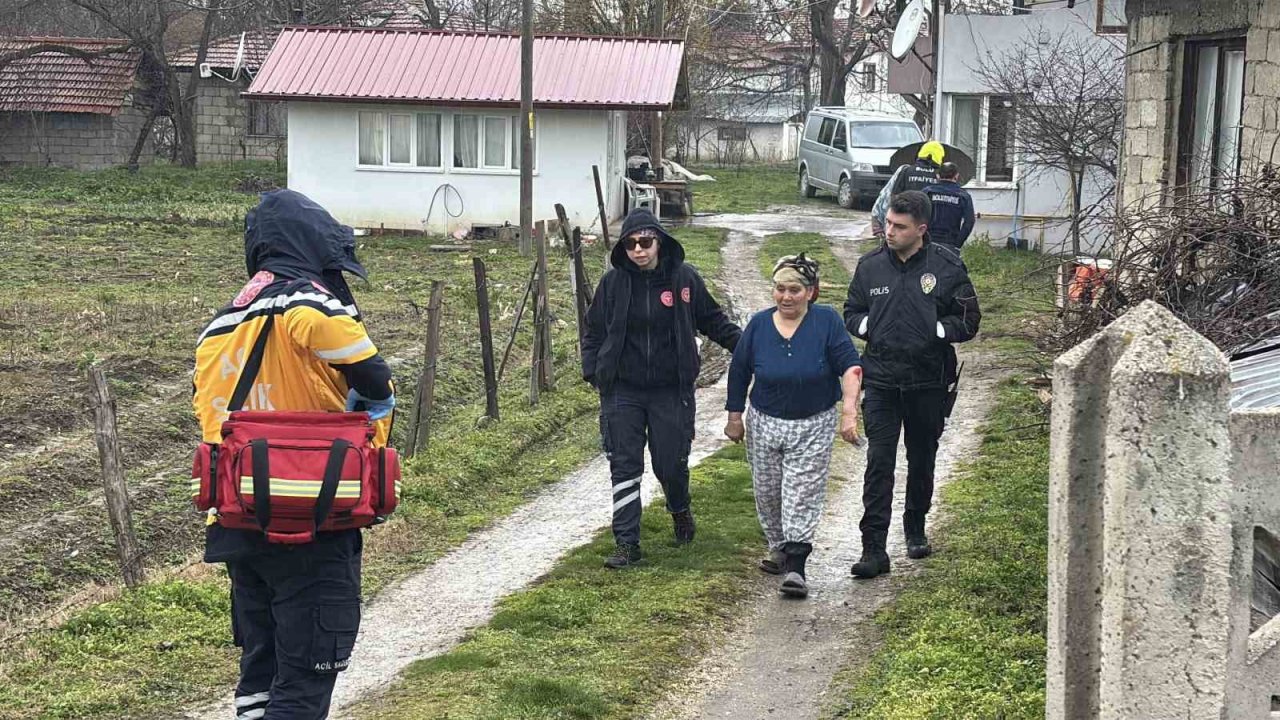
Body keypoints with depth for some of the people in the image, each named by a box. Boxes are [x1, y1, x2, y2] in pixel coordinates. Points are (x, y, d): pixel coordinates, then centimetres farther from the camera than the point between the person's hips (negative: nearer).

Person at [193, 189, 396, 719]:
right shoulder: (312, 304, -10)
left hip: (237, 528, 7)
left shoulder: (217, 328, 13)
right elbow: (376, 390, -17)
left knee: (260, 673, 19)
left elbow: (207, 419, 17)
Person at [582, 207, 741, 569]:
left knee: (671, 463, 6)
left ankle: (680, 511, 40)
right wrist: (591, 370, -1)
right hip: (622, 391, 1)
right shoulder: (613, 282, -2)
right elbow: (593, 332, 8)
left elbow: (713, 320, 9)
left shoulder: (684, 278, -4)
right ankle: (627, 543, 7)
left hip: (671, 390, -1)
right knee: (625, 467, 0)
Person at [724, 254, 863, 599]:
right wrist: (735, 417, 9)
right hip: (764, 423, 3)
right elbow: (739, 373, 7)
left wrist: (850, 410, -24)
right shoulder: (759, 324, -3)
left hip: (813, 426, -3)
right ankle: (779, 548, 33)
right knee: (768, 492, 12)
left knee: (803, 494, -7)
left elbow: (850, 366, -13)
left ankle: (795, 565, -8)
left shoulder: (827, 321, -10)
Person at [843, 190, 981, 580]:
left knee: (922, 459, 16)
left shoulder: (948, 266, -6)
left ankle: (916, 529, 38)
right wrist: (870, 327, -7)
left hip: (928, 382, 0)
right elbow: (851, 314, 12)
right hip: (881, 381, 0)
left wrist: (933, 331, -14)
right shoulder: (871, 266, 1)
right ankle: (874, 549, -6)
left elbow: (968, 321, -2)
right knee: (879, 462, -7)